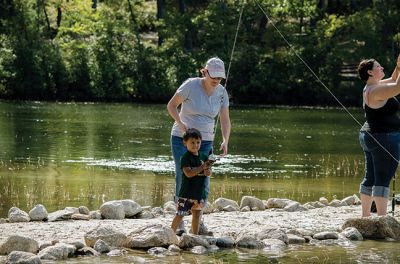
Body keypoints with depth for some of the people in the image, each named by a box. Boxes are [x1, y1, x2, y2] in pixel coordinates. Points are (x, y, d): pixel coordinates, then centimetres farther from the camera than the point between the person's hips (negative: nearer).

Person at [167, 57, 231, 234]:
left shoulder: (221, 93, -1)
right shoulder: (190, 85, -14)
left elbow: (225, 120, -2)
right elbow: (171, 105, -5)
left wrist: (225, 141, -18)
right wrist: (180, 123, -21)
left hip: (205, 141, 4)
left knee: (203, 179, -3)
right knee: (183, 177, -8)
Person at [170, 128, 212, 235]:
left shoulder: (203, 157, 8)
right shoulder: (185, 158, -11)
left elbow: (209, 174, 9)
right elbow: (189, 173, -22)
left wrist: (208, 172, -15)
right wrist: (202, 167, -26)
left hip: (200, 192, 6)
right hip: (187, 193, -6)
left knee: (197, 214, 13)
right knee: (180, 214, -3)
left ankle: (195, 235, 22)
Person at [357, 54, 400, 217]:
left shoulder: (371, 88, 12)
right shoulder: (375, 91, -18)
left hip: (369, 137, 10)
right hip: (385, 139, -10)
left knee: (370, 178, 13)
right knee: (383, 179, -11)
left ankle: (365, 215, 18)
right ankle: (382, 217, -13)